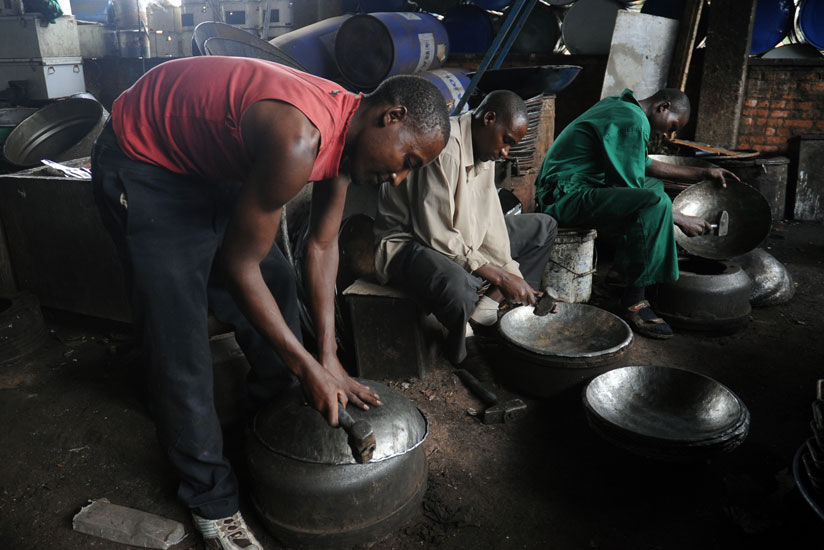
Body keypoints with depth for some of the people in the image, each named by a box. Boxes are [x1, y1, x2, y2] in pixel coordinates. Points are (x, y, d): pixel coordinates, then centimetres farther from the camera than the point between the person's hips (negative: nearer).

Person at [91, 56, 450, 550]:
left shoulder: (347, 133, -8)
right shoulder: (299, 140, -37)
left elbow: (322, 244, -3)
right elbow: (238, 265, -28)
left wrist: (329, 360, -4)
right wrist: (308, 367, -19)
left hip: (211, 162, 9)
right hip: (142, 166, -8)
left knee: (278, 286, 10)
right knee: (181, 343, -7)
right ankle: (212, 501, 13)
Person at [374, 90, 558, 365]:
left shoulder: (484, 147, 5)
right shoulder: (445, 148, -26)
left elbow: (490, 218, 4)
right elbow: (437, 235, -29)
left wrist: (512, 275, -6)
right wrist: (501, 277, -24)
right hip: (410, 243, -10)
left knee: (543, 227, 13)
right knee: (458, 288, -43)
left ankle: (485, 309, -1)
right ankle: (459, 358, -9)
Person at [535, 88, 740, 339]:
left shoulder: (619, 106, 18)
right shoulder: (633, 123, -15)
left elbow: (645, 164, 27)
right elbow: (632, 193, -18)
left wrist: (702, 173, 28)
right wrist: (681, 219, -9)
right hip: (567, 195, -12)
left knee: (654, 184, 25)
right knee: (656, 202, -29)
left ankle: (625, 270, 18)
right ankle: (635, 301, -21)